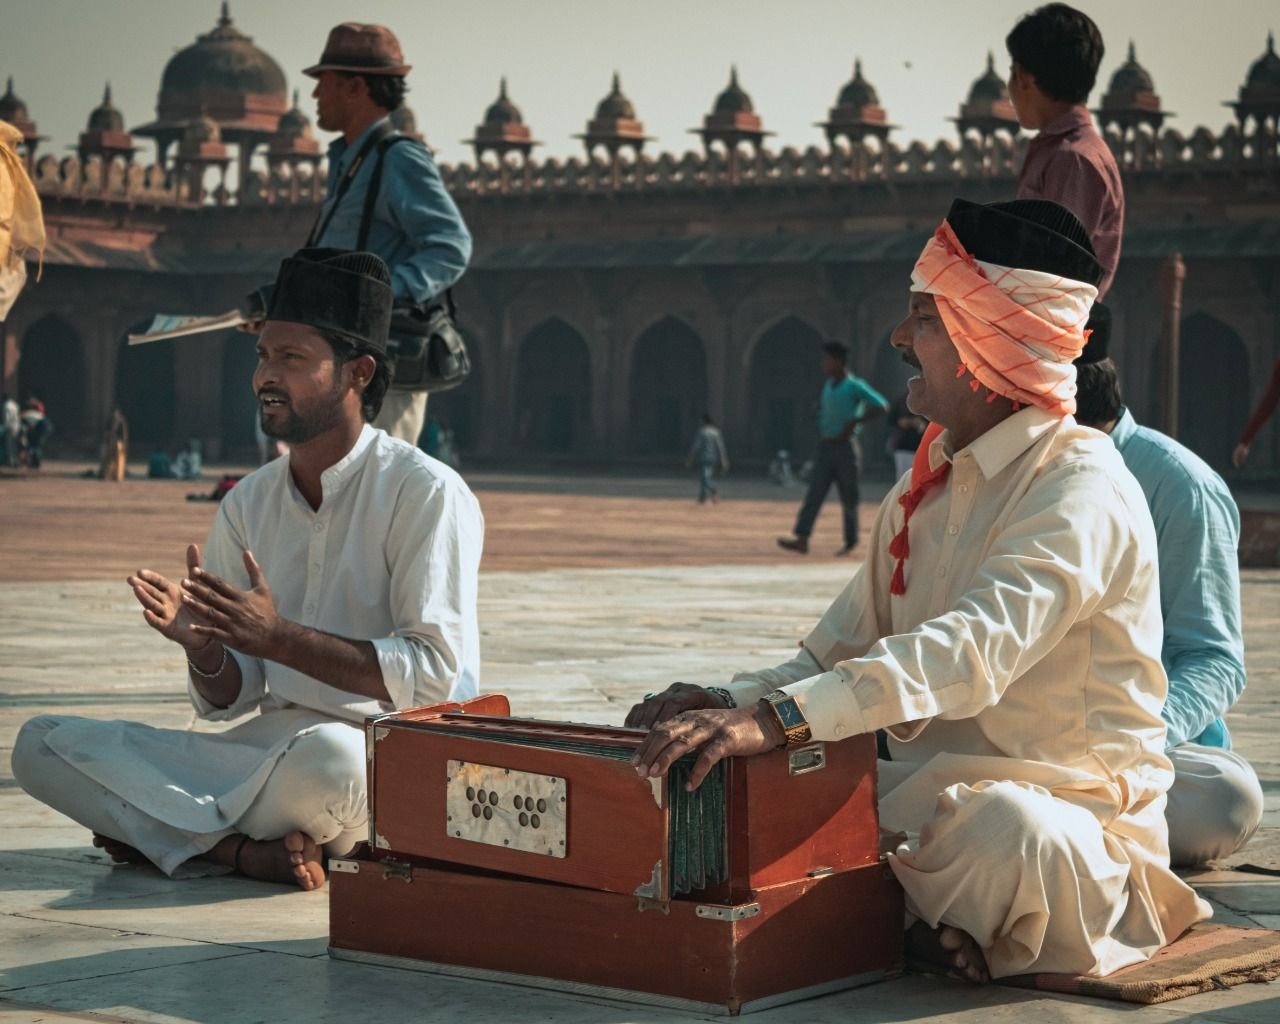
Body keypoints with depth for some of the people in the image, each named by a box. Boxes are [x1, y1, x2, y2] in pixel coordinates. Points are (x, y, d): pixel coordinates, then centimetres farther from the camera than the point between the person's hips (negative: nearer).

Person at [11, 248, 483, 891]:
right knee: (42, 744, -7)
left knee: (325, 755, -43)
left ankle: (159, 828, -13)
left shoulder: (426, 493, -8)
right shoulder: (246, 504, 11)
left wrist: (279, 637, -21)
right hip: (263, 749, 6)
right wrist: (201, 645, -14)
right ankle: (247, 847, -21)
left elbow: (435, 673, -15)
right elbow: (227, 700, 10)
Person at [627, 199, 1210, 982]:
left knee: (1006, 830, -41)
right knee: (729, 793, -10)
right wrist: (736, 702, -10)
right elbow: (844, 648, 13)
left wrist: (781, 716, -43)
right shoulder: (928, 484, 14)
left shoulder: (1081, 488, -16)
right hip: (932, 790, 7)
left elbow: (976, 652, -32)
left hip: (1065, 808, -7)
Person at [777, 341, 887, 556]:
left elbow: (881, 406, -14)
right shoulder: (829, 385, 13)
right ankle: (802, 540, -17)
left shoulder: (854, 386, -9)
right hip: (825, 447, 6)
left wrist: (855, 422, -18)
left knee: (848, 498, 4)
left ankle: (851, 542, 18)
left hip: (845, 447, -6)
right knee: (814, 493, -7)